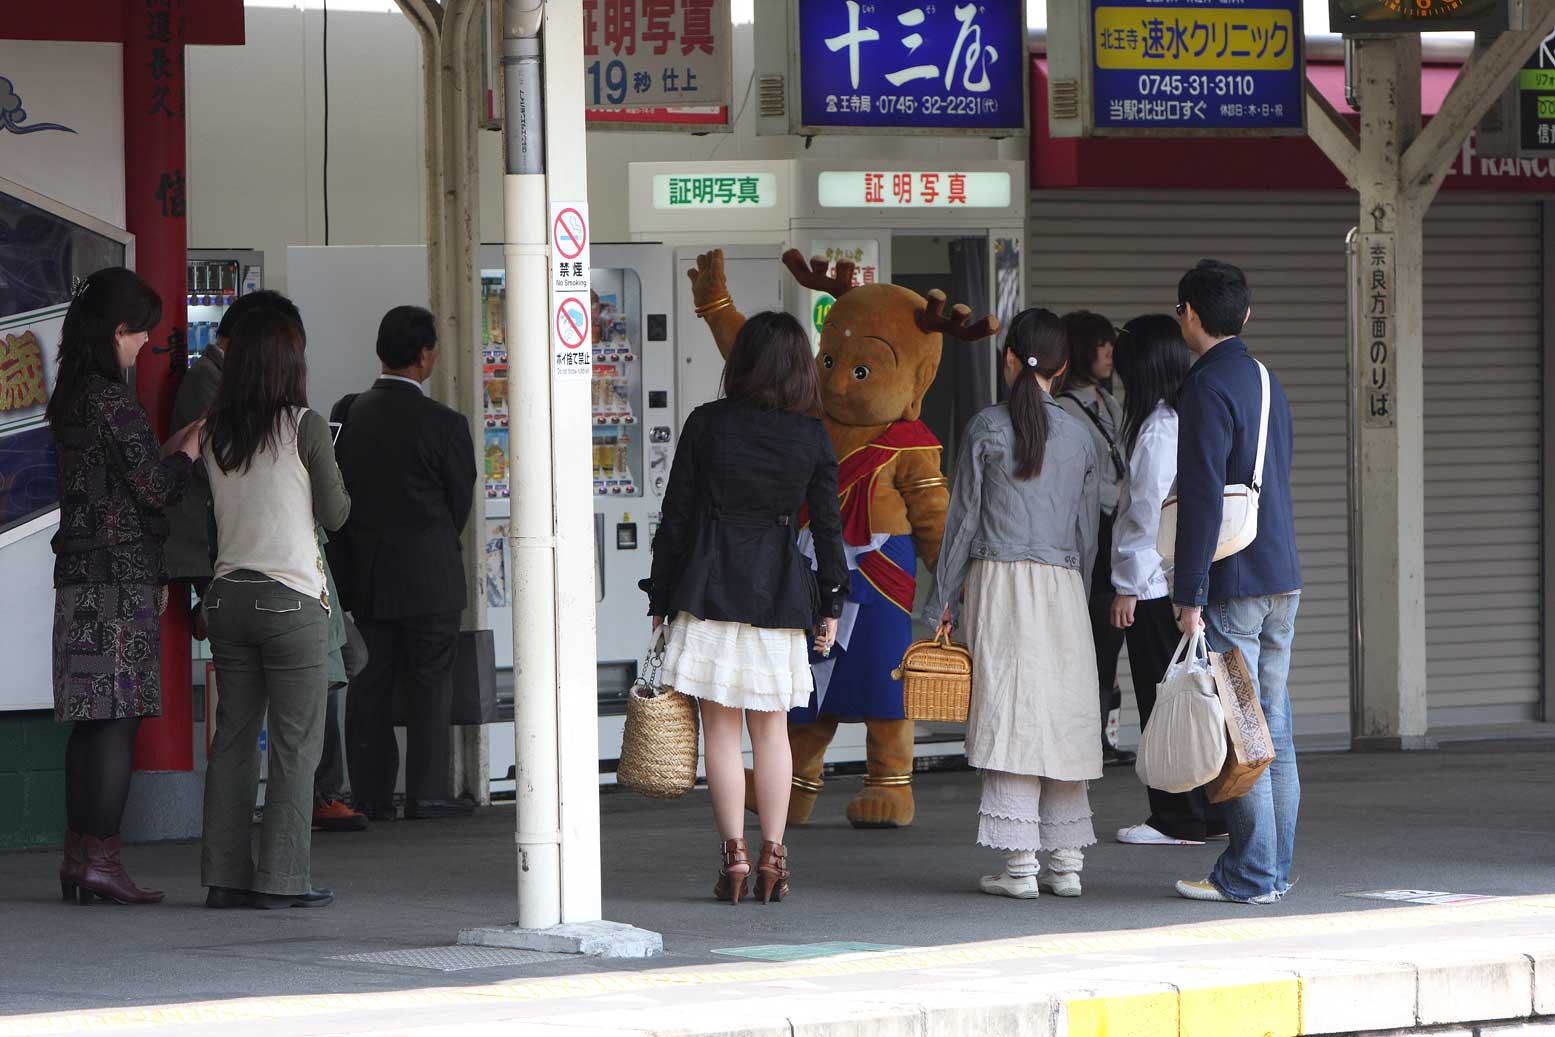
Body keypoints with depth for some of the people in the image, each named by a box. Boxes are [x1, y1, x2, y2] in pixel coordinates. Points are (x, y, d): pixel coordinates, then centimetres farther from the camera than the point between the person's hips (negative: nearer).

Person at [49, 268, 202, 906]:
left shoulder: (70, 399, 14)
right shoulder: (111, 400, -14)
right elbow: (157, 487, -13)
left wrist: (179, 441, 21)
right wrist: (196, 440, 2)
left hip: (81, 577, 9)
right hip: (121, 577, -9)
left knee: (89, 722, 10)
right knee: (118, 717, -7)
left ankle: (79, 856, 11)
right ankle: (100, 859, -8)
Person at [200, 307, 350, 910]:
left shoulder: (214, 433, 5)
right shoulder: (305, 428, -9)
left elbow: (212, 508, 13)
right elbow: (334, 515, -3)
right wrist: (336, 486, 17)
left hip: (227, 596, 5)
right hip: (291, 599, -5)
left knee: (233, 737, 9)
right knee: (295, 742, 0)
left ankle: (225, 876, 8)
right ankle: (282, 878, -3)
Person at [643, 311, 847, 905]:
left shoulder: (706, 425, -5)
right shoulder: (812, 438, 0)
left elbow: (676, 517, -2)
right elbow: (827, 526, 3)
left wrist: (660, 599, 4)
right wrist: (831, 605, 13)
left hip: (709, 587, -2)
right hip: (779, 592, 2)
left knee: (720, 729, 3)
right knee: (772, 729, 10)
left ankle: (734, 856, -2)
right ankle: (773, 857, 8)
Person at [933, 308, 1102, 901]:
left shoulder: (987, 429, -2)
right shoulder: (1079, 436, 8)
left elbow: (963, 516, 1)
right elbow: (1087, 530, 12)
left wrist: (946, 596, 7)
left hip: (1001, 579, -3)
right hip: (1063, 586, 3)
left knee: (1010, 713, -5)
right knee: (1063, 715, 7)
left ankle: (1020, 864, -9)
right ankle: (1065, 861, 7)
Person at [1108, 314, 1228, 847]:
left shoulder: (1156, 429, -15)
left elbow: (1146, 512, -16)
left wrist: (1127, 587, -11)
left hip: (1153, 584, -9)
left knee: (1161, 700, -3)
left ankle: (1177, 818, 0)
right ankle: (1209, 812, 17)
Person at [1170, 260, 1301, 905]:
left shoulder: (1208, 389, -13)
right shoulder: (1266, 381, 14)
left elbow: (1202, 498, -18)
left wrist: (1190, 595, -17)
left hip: (1233, 585, -9)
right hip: (1282, 577, 9)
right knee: (1274, 730, 11)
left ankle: (1250, 874, -4)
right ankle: (1274, 869, 15)